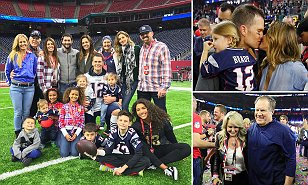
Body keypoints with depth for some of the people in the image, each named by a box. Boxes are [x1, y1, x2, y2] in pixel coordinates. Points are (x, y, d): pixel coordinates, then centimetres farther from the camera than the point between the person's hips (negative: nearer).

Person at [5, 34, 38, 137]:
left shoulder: (32, 56, 7)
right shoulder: (12, 56, 3)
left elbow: (35, 71, 17)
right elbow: (7, 70, 14)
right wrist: (10, 82, 16)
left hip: (29, 88, 1)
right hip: (16, 88, -1)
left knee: (26, 112, 7)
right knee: (18, 112, 2)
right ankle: (18, 134, 14)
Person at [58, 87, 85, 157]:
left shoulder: (81, 107, 6)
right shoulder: (64, 106, 4)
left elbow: (82, 122, 2)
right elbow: (61, 121, 0)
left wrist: (76, 134, -10)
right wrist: (66, 134, -10)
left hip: (76, 131, 0)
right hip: (65, 131, 0)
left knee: (74, 153, -14)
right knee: (64, 154, -12)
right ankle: (65, 144, 19)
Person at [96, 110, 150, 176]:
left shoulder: (132, 133, -17)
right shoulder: (114, 132, -9)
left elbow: (138, 153, -23)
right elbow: (108, 151, -11)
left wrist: (124, 167, -30)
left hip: (130, 158, -2)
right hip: (116, 157, 3)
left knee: (146, 161, -29)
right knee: (100, 156, -24)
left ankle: (113, 168, -26)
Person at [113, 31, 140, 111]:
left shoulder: (136, 49, -2)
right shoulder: (119, 52, 16)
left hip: (132, 80, -6)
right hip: (122, 80, 6)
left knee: (124, 105, -13)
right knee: (123, 103, 6)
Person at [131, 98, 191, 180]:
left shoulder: (161, 120, -8)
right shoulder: (136, 126, -9)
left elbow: (171, 137, 2)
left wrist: (178, 153, 12)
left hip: (161, 149, 1)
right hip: (147, 152, -1)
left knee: (186, 148, -21)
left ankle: (153, 165, -30)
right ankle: (166, 169, -33)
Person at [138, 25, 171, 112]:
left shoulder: (161, 47, -7)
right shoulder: (142, 49, 16)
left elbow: (166, 69, -13)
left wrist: (164, 87, -20)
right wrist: (139, 82, 17)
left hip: (157, 88, -7)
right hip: (142, 88, 7)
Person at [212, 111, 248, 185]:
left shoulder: (245, 139, -10)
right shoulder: (220, 137, -5)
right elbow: (216, 158, 2)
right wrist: (215, 176, -3)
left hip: (243, 178, -1)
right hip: (226, 179, 1)